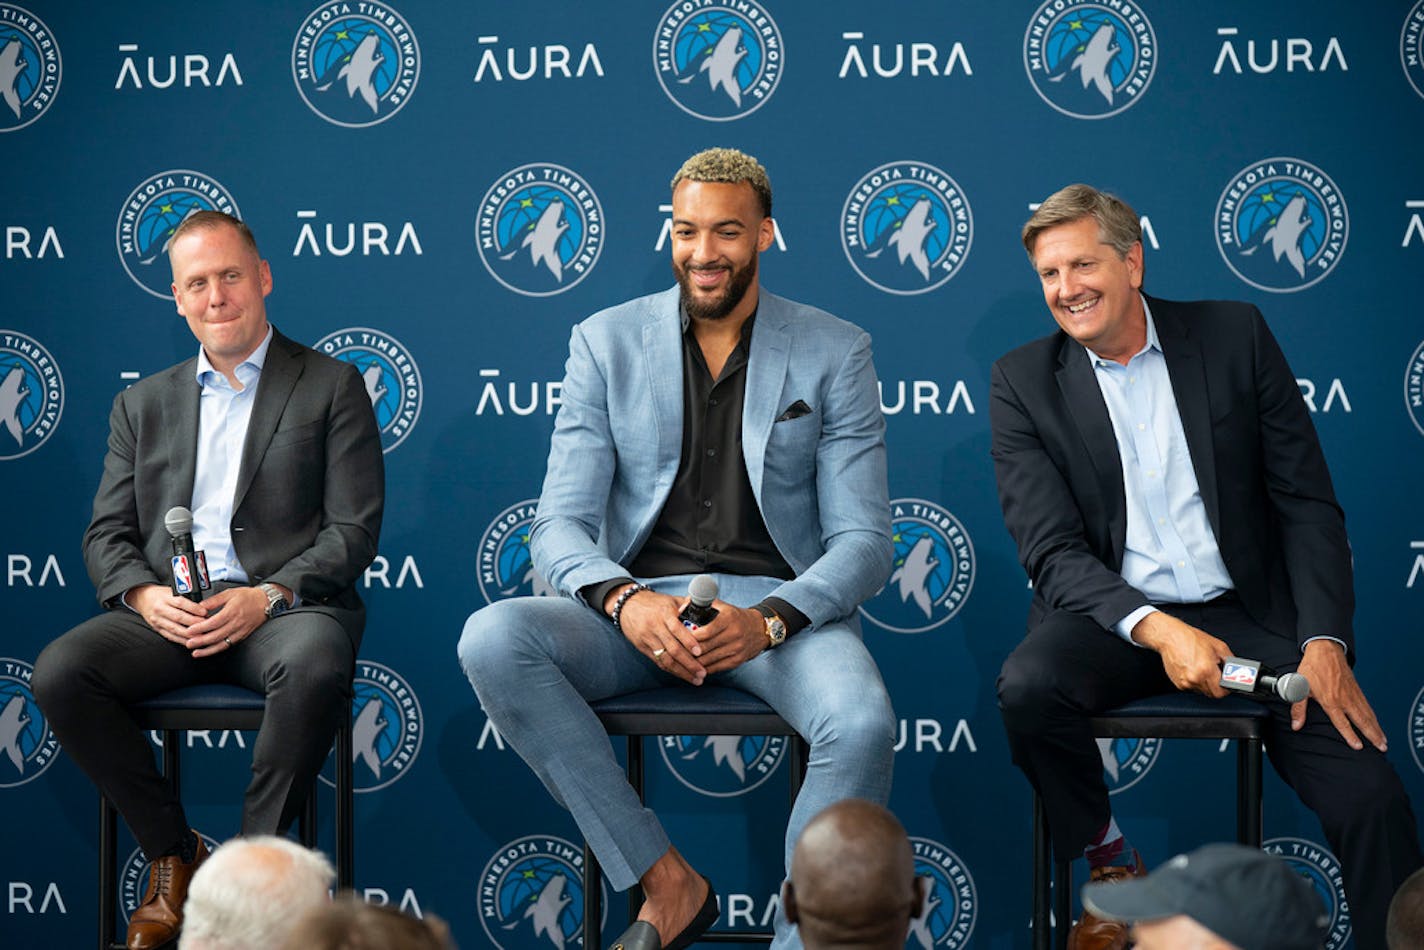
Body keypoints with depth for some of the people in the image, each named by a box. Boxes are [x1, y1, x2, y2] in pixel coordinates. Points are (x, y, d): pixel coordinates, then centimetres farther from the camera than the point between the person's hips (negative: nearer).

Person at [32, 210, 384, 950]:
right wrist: (145, 595, -9)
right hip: (169, 612, 4)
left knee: (315, 666, -39)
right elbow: (107, 535, 15)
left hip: (282, 605, -3)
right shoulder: (143, 405, 21)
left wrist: (268, 597, -16)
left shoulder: (331, 387, 9)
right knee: (59, 674, -25)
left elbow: (353, 530, 0)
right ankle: (173, 855, -6)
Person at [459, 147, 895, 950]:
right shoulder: (607, 342, 7)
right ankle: (668, 883, -20)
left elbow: (863, 541, -1)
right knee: (492, 639, -28)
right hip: (639, 604, 2)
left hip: (783, 606, -2)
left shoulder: (836, 352, 4)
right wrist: (623, 601, -23)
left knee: (863, 725, -35)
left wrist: (767, 621, -22)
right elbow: (560, 526, 1)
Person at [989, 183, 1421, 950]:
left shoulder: (1234, 335, 3)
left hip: (1247, 613, 0)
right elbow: (1052, 554, -7)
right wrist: (1157, 630, -25)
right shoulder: (1023, 383, 1)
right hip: (1115, 618, 0)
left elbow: (1307, 503, 3)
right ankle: (1107, 865, -7)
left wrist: (1324, 642, -11)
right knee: (1028, 687, -33)